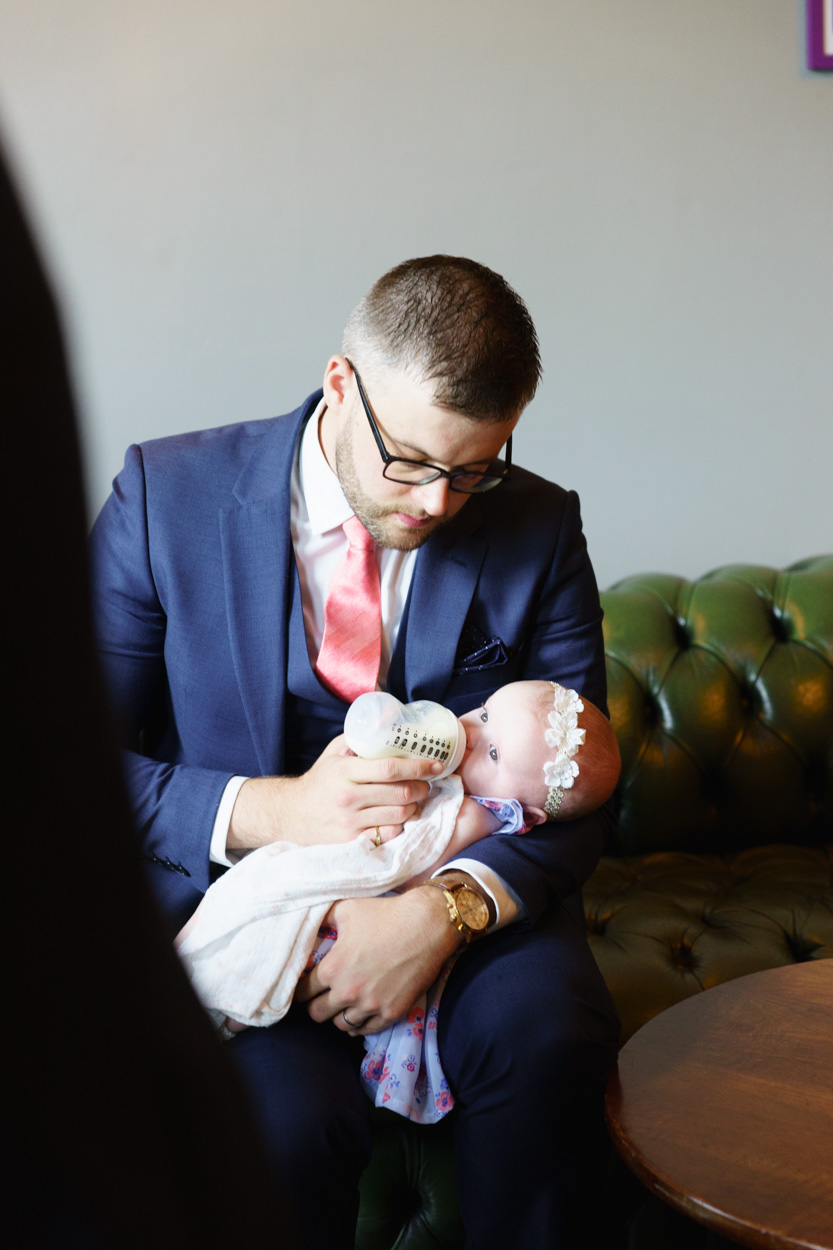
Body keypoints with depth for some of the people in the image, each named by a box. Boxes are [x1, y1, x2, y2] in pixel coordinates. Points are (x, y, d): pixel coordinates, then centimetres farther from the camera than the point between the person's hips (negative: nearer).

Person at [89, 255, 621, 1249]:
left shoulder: (537, 530, -3)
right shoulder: (165, 499, -8)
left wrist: (446, 909, -23)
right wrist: (269, 811, -23)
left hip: (465, 888, 2)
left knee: (547, 1035, -29)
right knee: (287, 1118, -30)